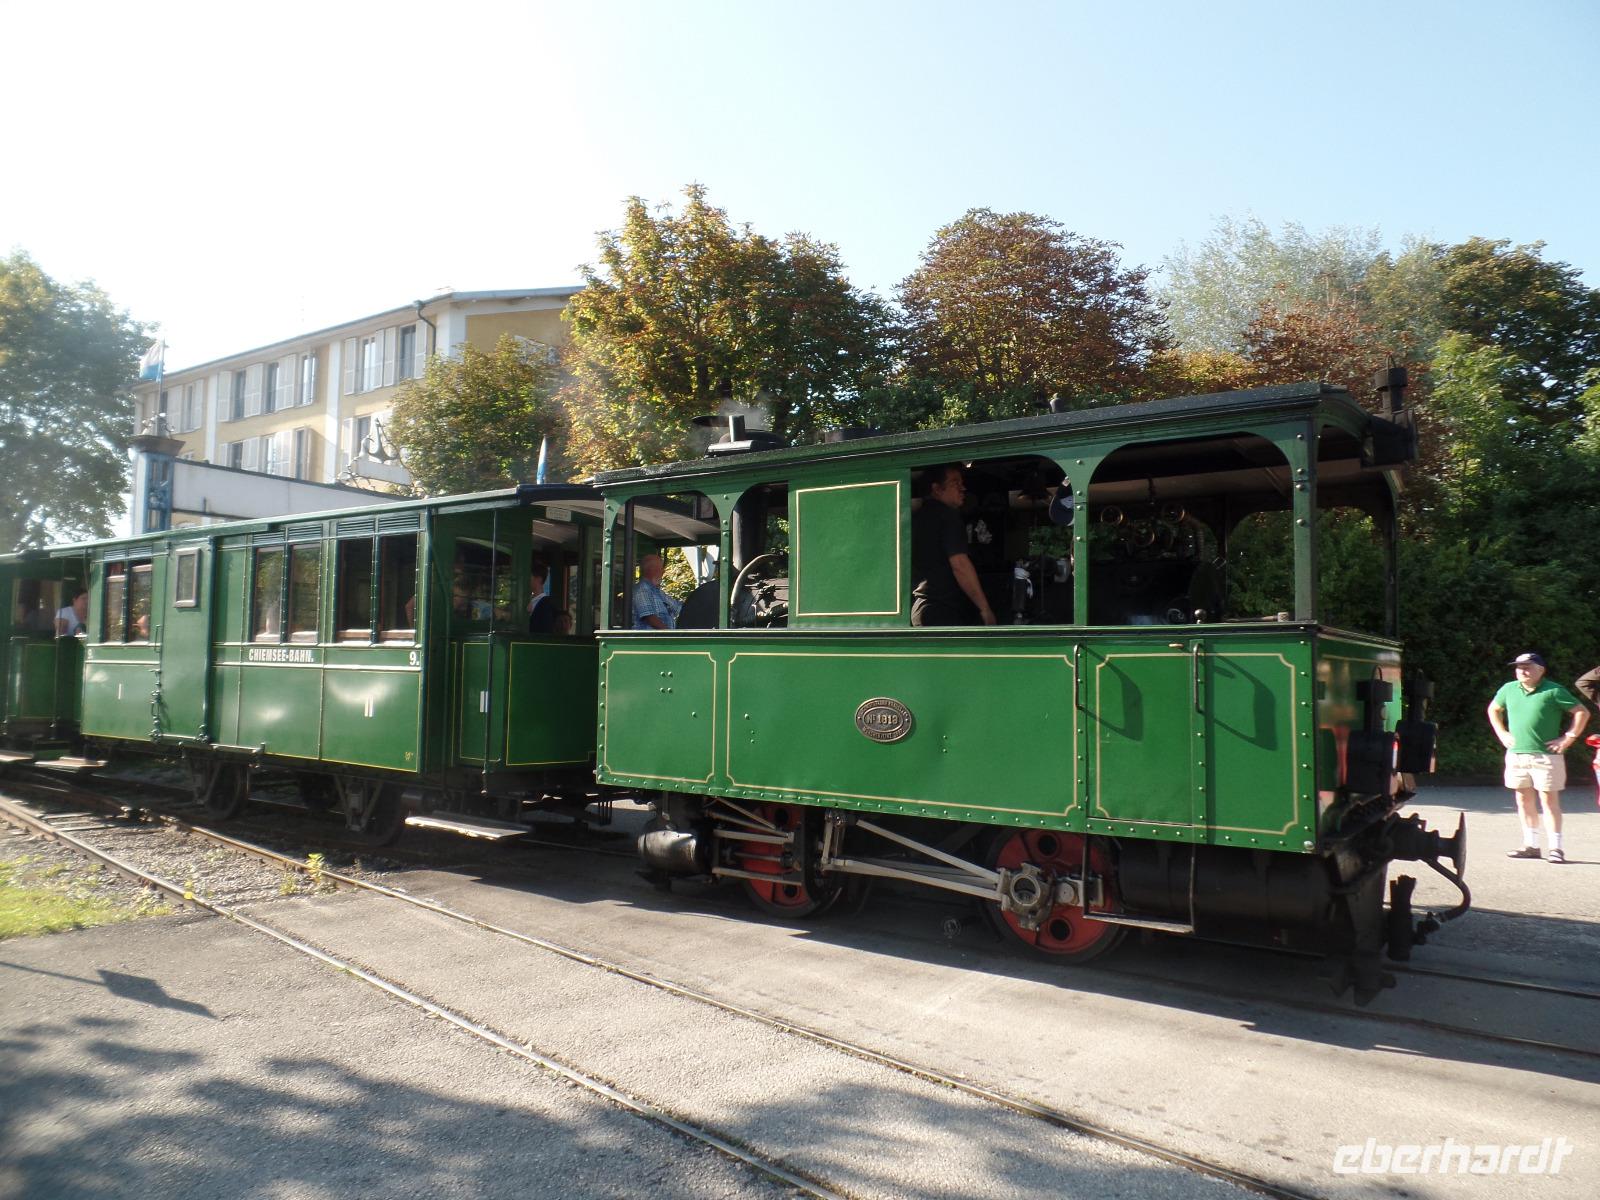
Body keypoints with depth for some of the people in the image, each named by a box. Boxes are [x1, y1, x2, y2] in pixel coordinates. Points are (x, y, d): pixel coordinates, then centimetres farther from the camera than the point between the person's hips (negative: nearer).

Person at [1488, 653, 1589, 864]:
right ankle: (1530, 845, 17)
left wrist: (1568, 738, -9)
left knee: (1549, 800, -3)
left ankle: (1556, 847, 2)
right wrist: (1502, 734, 13)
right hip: (1516, 754, 5)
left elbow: (1582, 712, -5)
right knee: (1524, 800, 9)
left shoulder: (1553, 691, -6)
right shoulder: (1509, 689, 8)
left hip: (1546, 755, -5)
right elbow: (1493, 709, 24)